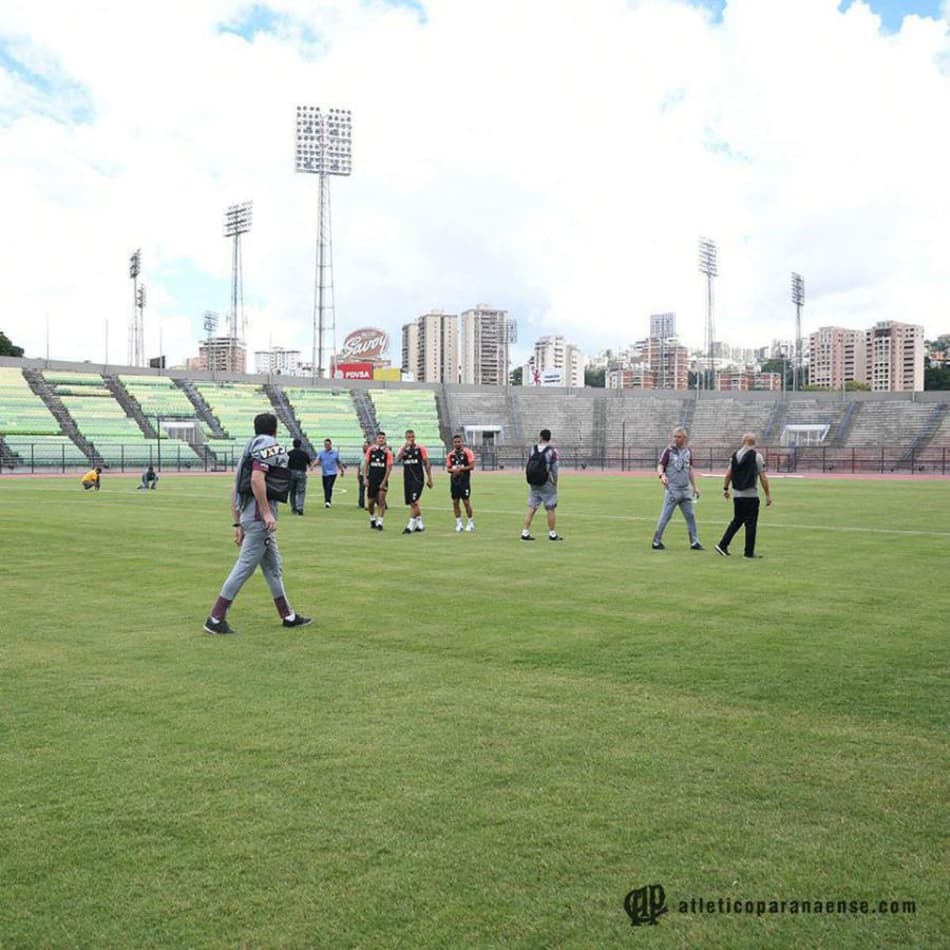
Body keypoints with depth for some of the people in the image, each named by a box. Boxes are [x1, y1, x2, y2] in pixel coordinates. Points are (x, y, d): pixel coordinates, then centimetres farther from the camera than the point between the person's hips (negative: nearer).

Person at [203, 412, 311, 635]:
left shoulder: (250, 448, 19)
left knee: (273, 567, 16)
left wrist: (237, 524, 19)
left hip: (248, 516, 10)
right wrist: (267, 513, -22)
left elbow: (235, 489, 18)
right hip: (259, 517, -10)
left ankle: (288, 615, 25)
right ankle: (216, 619, -4)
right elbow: (257, 478, -24)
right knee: (245, 566, -6)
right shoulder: (269, 445, -7)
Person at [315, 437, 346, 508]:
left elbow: (339, 462, 11)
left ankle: (328, 501, -25)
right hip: (324, 473, 3)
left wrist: (342, 471, 18)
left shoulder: (335, 453, 3)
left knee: (329, 487, -19)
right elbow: (318, 460, -5)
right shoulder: (322, 453, 7)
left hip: (332, 473, -3)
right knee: (325, 488, 9)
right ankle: (326, 502, 21)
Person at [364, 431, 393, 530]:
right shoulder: (370, 450, 4)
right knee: (370, 502, 8)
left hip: (382, 480, -2)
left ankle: (380, 522, -2)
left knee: (381, 501, -9)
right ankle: (372, 518, 32)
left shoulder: (387, 452, -2)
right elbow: (366, 464, 5)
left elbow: (389, 468, -5)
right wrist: (365, 478, -3)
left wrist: (384, 482, -11)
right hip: (371, 479, 2)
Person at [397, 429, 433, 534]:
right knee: (412, 503, 10)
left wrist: (429, 479, -3)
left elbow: (426, 464, 1)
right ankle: (420, 525, 23)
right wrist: (405, 447, -19)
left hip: (418, 479, -5)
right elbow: (398, 459, -10)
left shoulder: (420, 448, 0)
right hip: (407, 479, 5)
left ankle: (411, 526, -13)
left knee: (414, 502, -13)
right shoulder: (403, 449, 9)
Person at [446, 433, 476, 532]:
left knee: (466, 502, -3)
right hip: (454, 480, 5)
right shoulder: (451, 454, 10)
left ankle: (471, 523, 11)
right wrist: (453, 470, -9)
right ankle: (459, 523, 13)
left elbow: (472, 466, -9)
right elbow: (448, 468, 12)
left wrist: (461, 469, -17)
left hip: (464, 480, -5)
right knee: (455, 502, 5)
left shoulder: (467, 452, -4)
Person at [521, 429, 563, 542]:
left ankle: (525, 533, 5)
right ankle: (552, 534, 9)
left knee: (531, 508, 7)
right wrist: (555, 484, 1)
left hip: (534, 484, 4)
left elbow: (530, 466, 8)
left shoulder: (533, 449, 3)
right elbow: (554, 470, -9)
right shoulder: (552, 451, -9)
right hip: (547, 485, -4)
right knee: (550, 509, 4)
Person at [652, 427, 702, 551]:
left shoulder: (688, 451, 10)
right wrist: (662, 475, -31)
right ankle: (656, 542, 4)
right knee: (666, 516, -4)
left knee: (690, 516, 8)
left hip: (686, 490, 5)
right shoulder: (669, 450, -5)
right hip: (672, 489, -5)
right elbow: (660, 466, -9)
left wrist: (694, 486, 18)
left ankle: (694, 542, 15)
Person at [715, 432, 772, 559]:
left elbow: (728, 474, 9)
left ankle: (722, 546, 12)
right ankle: (749, 552, 4)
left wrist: (725, 489, 20)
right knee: (750, 523, 2)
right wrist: (768, 495, -3)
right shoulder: (756, 456, -7)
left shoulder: (735, 455, 6)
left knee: (737, 521, 17)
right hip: (750, 495, -5)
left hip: (736, 495, 5)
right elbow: (763, 478, -8)